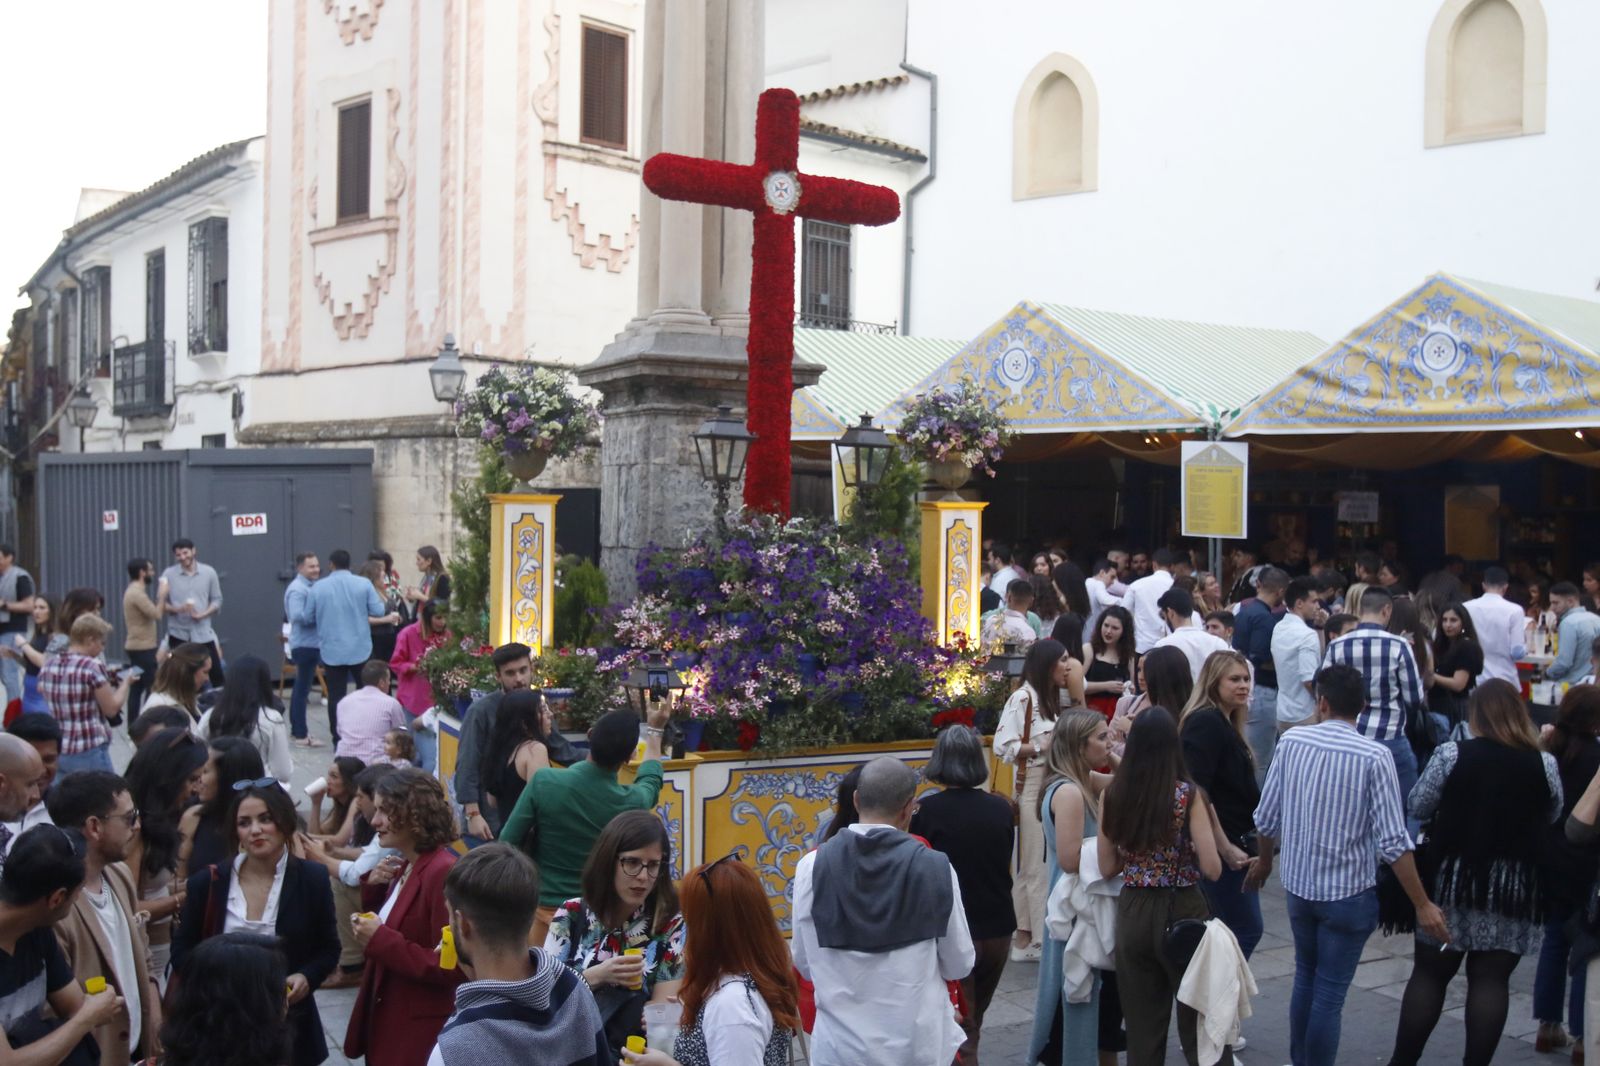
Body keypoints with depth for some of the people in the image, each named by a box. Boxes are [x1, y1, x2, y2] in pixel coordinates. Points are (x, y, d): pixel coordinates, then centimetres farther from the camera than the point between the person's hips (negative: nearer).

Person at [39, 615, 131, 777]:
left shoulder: (48, 667, 6)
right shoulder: (93, 667, -14)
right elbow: (111, 709, -9)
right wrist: (125, 683, 7)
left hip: (57, 751, 6)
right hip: (90, 752, -6)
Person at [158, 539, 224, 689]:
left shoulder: (209, 572, 3)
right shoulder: (168, 574, 0)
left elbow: (217, 600, 6)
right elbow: (160, 603, 1)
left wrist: (203, 614, -12)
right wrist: (178, 609, -18)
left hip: (203, 633, 0)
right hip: (179, 634, 0)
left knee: (216, 673, -1)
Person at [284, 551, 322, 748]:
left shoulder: (311, 586, 14)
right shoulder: (297, 589, -16)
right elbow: (298, 616, -27)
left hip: (312, 643, 10)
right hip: (304, 644, -10)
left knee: (302, 687, 16)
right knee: (302, 688, -6)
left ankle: (297, 728, 25)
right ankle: (301, 734, -4)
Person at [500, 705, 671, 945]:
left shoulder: (544, 782, -17)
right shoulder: (631, 802, -11)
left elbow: (507, 844, -10)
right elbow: (650, 779, 14)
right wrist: (655, 730, 28)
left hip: (544, 906, 0)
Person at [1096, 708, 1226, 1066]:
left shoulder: (1112, 796, -4)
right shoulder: (1188, 795, -13)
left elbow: (1107, 868, 1)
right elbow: (1212, 869, -14)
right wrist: (1186, 849, 5)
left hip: (1132, 914, 3)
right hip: (1181, 912, -3)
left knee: (1142, 1025, 15)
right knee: (1200, 1022, 12)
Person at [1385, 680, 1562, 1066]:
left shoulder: (1451, 754, -11)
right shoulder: (1544, 764, -4)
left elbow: (1418, 807, -3)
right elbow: (1551, 817, 11)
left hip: (1454, 881, -1)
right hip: (1515, 889, 1)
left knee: (1429, 973, 9)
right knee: (1491, 980, 7)